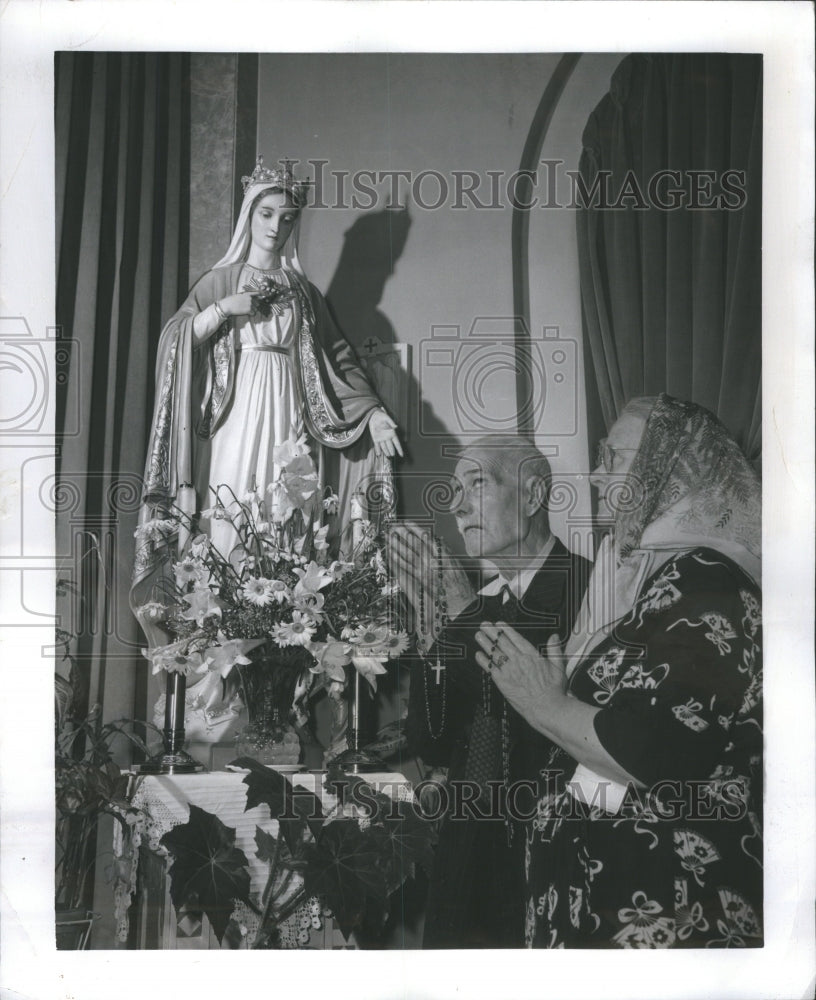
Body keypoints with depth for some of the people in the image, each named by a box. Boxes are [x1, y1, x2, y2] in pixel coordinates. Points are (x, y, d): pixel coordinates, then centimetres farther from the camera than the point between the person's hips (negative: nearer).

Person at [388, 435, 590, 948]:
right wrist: (433, 623, -8)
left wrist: (467, 614, -23)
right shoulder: (474, 607, 8)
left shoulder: (593, 588, -12)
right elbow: (434, 749, 3)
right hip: (468, 862, 6)